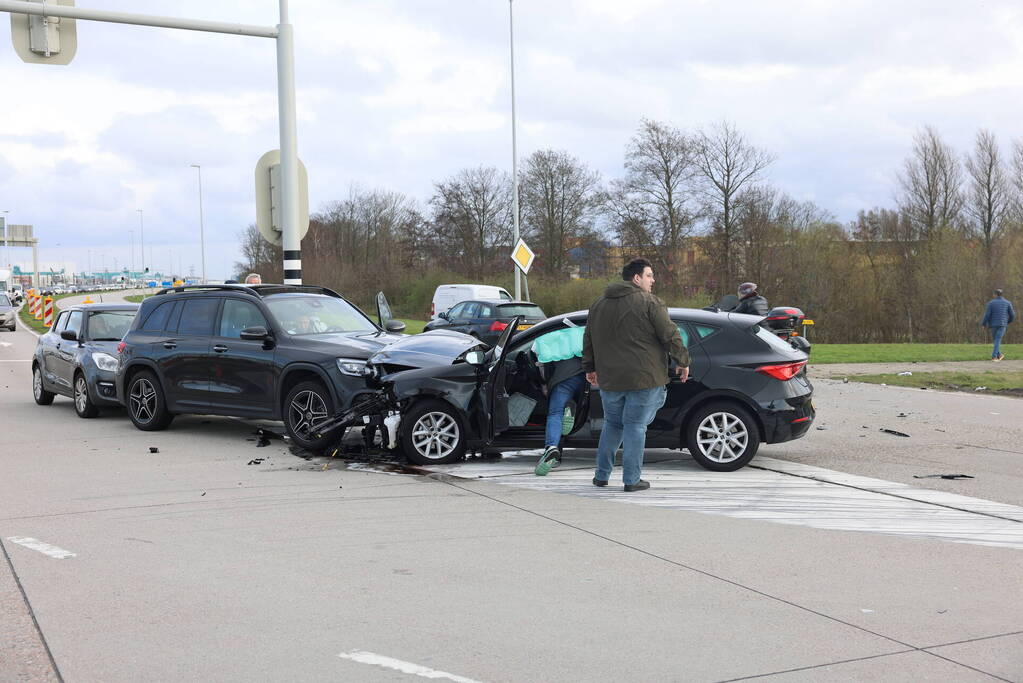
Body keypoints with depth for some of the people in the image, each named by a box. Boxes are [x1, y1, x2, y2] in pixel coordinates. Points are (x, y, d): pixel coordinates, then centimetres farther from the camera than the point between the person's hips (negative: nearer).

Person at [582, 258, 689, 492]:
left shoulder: (598, 305, 13)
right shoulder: (649, 303, -7)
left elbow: (588, 341, 19)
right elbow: (670, 336, -9)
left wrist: (590, 368, 29)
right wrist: (682, 362, 3)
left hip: (610, 379, 5)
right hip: (643, 378, -5)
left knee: (612, 424, 18)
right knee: (635, 426, 0)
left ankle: (601, 475, 20)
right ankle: (632, 479, 3)